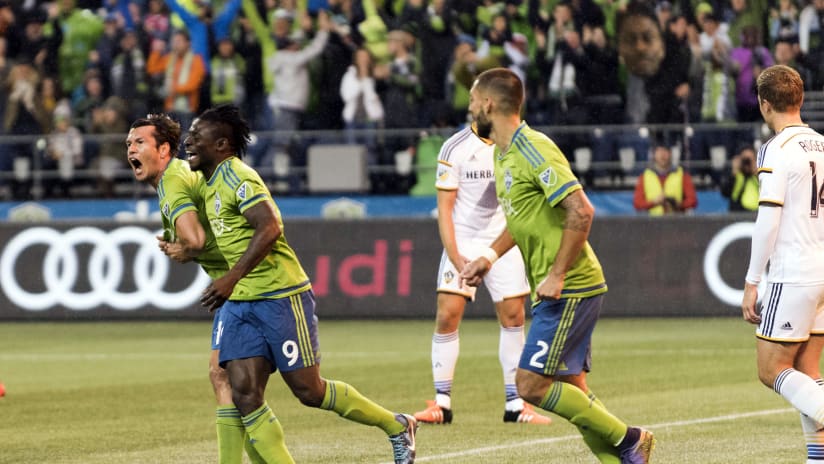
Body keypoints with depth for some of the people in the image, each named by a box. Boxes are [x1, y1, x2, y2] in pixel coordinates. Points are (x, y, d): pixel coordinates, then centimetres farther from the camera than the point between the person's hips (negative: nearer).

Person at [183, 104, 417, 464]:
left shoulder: (236, 177, -15)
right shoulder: (211, 182, 15)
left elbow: (269, 227, -28)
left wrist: (231, 279, -31)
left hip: (280, 296, -9)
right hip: (239, 301, 9)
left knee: (309, 390, -2)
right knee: (244, 392, -6)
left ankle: (396, 426, 17)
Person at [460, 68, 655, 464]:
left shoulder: (533, 150, -16)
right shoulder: (503, 154, 14)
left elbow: (580, 211, -23)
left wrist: (557, 275, -22)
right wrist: (489, 256, 17)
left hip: (569, 289, -10)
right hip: (553, 291, 10)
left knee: (531, 384, -11)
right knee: (570, 390, 8)